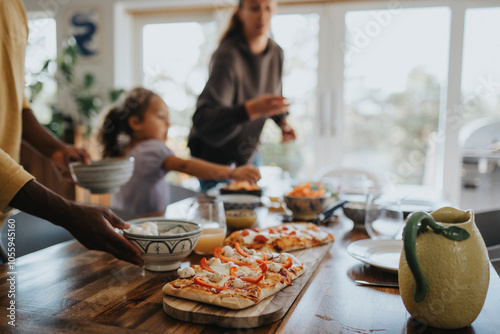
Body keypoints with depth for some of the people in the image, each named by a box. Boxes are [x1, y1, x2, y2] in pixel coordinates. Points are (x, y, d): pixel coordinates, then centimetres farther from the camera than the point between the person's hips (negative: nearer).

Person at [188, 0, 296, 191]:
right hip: (214, 158, -7)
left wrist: (282, 121, -2)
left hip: (248, 154, 7)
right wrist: (251, 109, -52)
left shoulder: (276, 52, -3)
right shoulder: (227, 56, -27)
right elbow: (203, 120, -38)